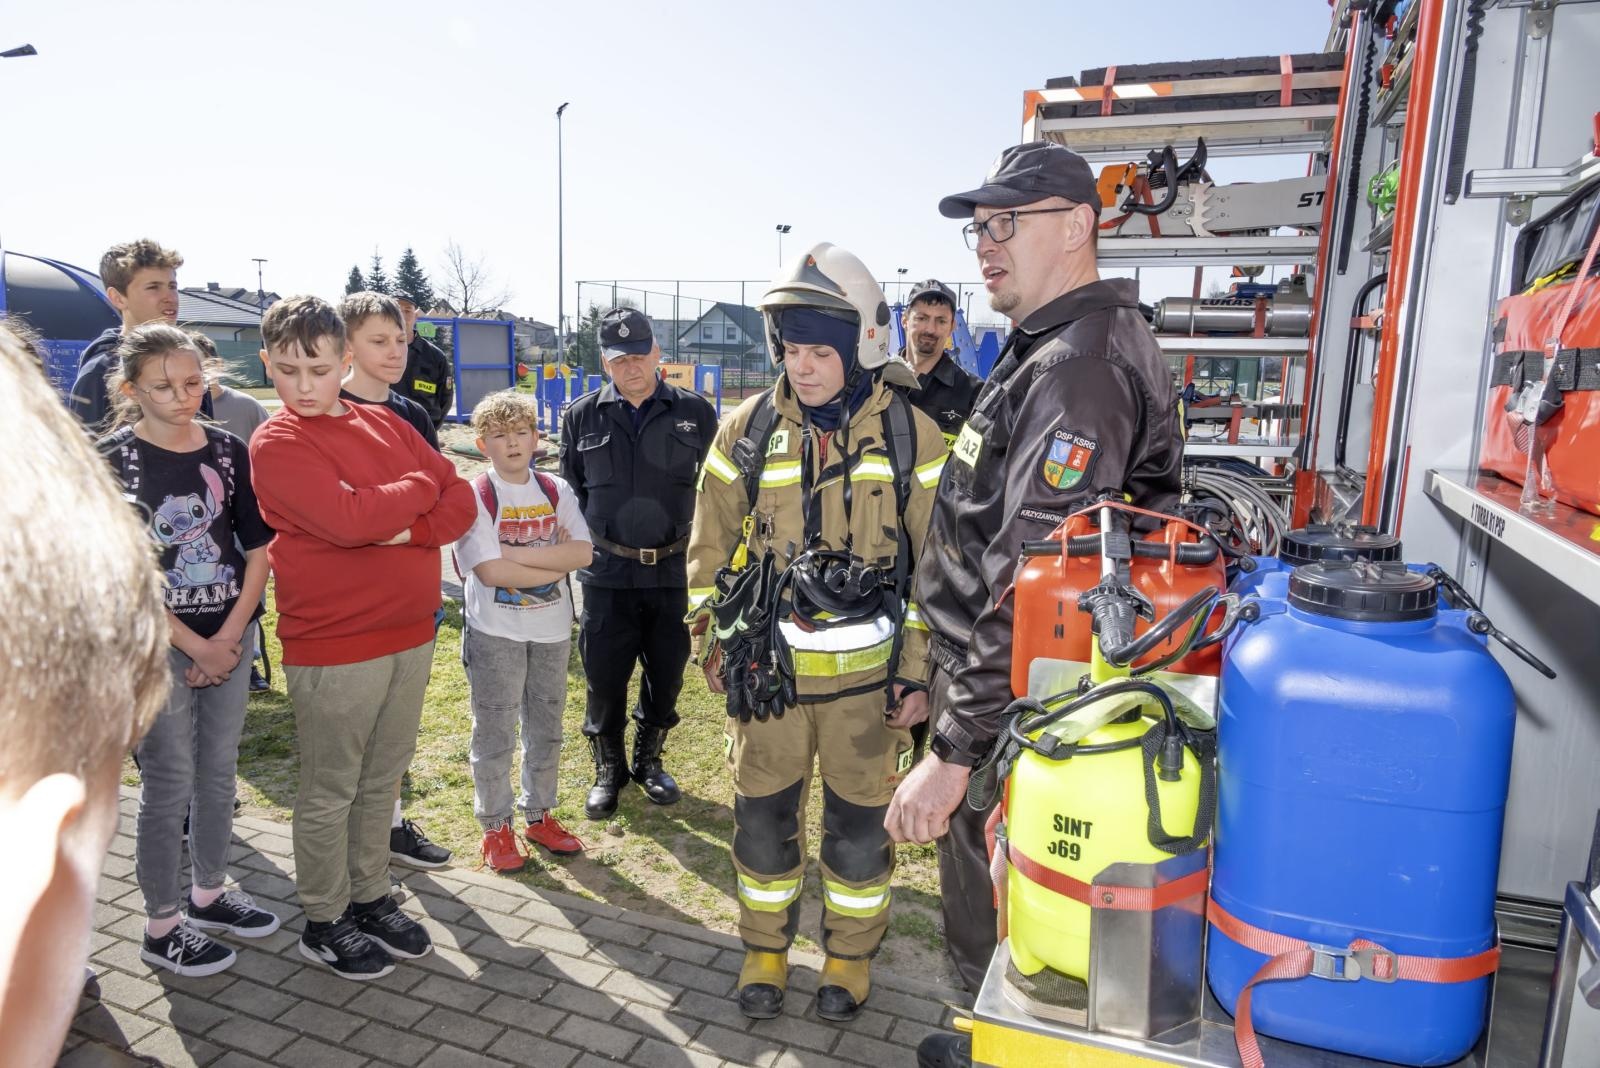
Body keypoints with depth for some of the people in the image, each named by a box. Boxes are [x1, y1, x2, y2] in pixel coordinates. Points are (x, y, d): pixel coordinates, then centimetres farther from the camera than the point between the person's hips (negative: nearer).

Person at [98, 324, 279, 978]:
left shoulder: (227, 450, 3)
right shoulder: (112, 460, -8)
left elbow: (258, 547, 3)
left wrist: (230, 636, -6)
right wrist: (197, 647, -12)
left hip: (228, 638, 4)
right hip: (155, 645, -4)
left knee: (218, 772, 14)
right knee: (170, 784, 3)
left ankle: (208, 893, 34)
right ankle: (162, 928, 19)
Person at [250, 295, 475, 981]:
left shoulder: (384, 424, 8)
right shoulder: (276, 443, -10)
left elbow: (461, 502, 3)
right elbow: (349, 518, -25)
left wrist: (406, 530, -16)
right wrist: (424, 485, -9)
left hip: (410, 633, 6)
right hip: (332, 644, -5)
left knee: (382, 781, 18)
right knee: (329, 794, 10)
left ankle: (370, 898, 35)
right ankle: (325, 923, 27)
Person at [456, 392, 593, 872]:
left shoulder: (556, 491, 3)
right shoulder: (474, 496, -9)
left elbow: (582, 553, -10)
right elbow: (490, 570, -20)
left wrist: (517, 553, -18)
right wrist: (555, 561, -13)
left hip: (552, 629, 4)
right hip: (495, 632, -4)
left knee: (546, 728, 15)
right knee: (495, 733, 6)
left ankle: (539, 814, 32)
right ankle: (496, 827, 21)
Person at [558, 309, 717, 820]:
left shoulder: (695, 412, -1)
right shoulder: (583, 416, 2)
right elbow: (570, 490, 11)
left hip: (674, 571, 0)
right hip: (606, 573, 0)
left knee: (666, 674, 12)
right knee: (604, 678, 8)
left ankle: (649, 760, 35)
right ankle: (608, 769, 30)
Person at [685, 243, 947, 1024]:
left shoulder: (910, 433, -5)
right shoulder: (747, 429, 1)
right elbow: (711, 545, 8)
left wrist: (919, 669, -4)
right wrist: (712, 640, 6)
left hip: (868, 672, -1)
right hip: (766, 667, 2)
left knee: (860, 825, 12)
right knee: (763, 817, 12)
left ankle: (850, 955, 35)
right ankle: (765, 950, 35)